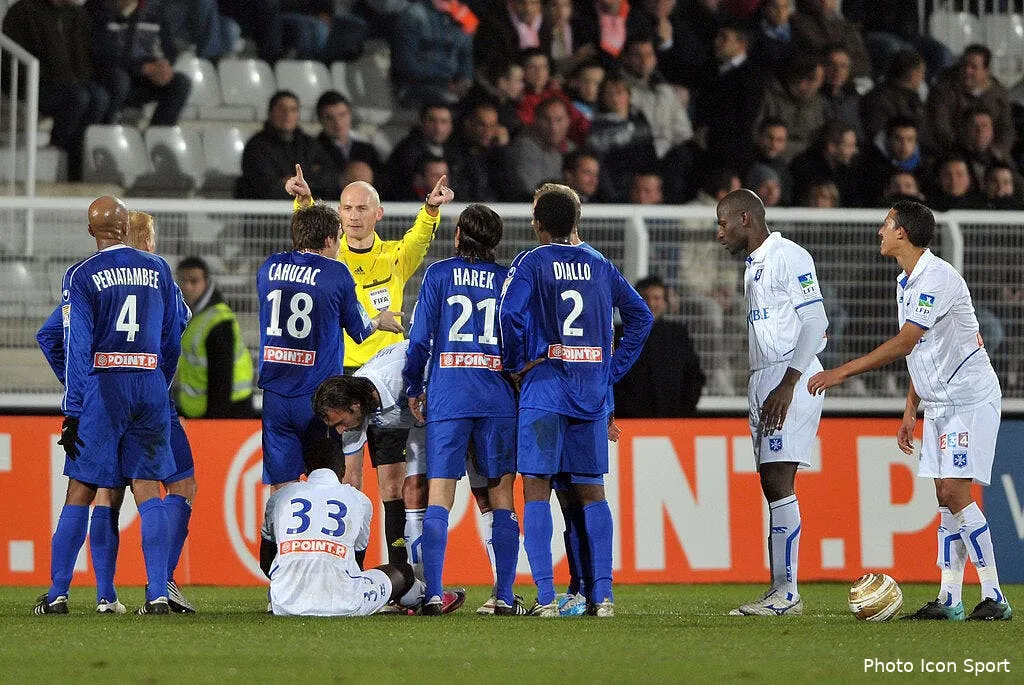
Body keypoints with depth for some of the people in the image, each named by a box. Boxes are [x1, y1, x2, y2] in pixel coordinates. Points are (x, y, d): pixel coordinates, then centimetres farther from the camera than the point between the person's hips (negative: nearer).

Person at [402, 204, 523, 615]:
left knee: (438, 497, -1)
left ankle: (433, 593, -9)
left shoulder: (439, 274, 3)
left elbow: (420, 337, 0)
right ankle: (505, 596, 4)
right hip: (498, 399, 1)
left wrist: (414, 388, 9)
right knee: (501, 496, 7)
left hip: (447, 398, -1)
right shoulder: (508, 280, 7)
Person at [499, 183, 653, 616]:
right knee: (592, 491, 9)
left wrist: (515, 365, -4)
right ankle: (602, 593, 3)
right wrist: (614, 369, 14)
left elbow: (511, 315, -18)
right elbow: (640, 316, 13)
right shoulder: (599, 266, 11)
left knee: (536, 489, -1)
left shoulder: (531, 263, -3)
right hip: (593, 393, 4)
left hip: (544, 389, -4)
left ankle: (545, 596, -8)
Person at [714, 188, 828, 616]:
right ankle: (779, 593, 4)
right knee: (771, 485, 5)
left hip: (790, 378, -10)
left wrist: (788, 383, -19)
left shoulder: (789, 258, -9)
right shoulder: (753, 265, 21)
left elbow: (815, 322, -14)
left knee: (779, 482, -14)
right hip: (762, 381, 10)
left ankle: (788, 592, -16)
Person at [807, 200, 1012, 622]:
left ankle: (994, 598, -12)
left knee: (954, 491, -15)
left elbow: (904, 343, -26)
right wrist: (910, 412, 18)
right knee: (947, 496, 5)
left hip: (969, 397, -9)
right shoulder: (907, 282, 12)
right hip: (939, 404, 9)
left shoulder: (937, 278, -19)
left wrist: (841, 373, -25)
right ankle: (949, 600, 5)